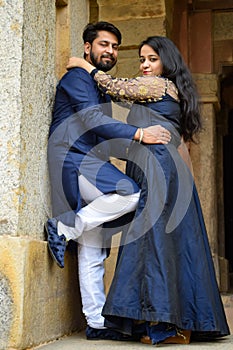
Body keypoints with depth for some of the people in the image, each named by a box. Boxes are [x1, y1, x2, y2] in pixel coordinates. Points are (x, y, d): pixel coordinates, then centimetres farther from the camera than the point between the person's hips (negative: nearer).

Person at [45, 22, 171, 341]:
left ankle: (97, 323, 6)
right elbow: (93, 120, -18)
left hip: (89, 166, 9)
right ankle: (63, 228, -15)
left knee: (93, 252, 4)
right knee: (131, 193, -29)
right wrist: (138, 134, -24)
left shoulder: (102, 86, 26)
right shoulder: (77, 78, -3)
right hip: (71, 161, -9)